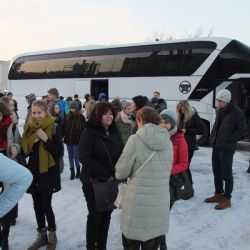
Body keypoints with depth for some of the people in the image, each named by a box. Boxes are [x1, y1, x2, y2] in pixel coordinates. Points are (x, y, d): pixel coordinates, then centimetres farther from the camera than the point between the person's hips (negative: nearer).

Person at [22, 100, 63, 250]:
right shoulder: (30, 128, 5)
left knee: (46, 205, -2)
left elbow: (59, 152, -12)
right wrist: (32, 141, -13)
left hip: (48, 173, -5)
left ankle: (52, 235, 21)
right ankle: (42, 235, 29)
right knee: (37, 205, 13)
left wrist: (46, 139, -23)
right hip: (33, 172, 5)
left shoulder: (54, 128, -11)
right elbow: (25, 150, 6)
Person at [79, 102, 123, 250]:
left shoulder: (115, 133, 6)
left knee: (107, 214, 11)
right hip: (94, 181, -5)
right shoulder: (89, 133, -11)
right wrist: (105, 175, -19)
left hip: (112, 181, 5)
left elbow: (121, 154, 9)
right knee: (95, 214, 3)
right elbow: (85, 157, -18)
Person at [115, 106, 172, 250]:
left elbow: (121, 173, -6)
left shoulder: (135, 140, -12)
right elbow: (167, 171, 10)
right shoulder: (167, 141, 2)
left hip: (137, 204, -4)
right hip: (160, 205, 4)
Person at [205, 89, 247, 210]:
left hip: (227, 148, -8)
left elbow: (242, 131, -13)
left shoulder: (237, 112, -12)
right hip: (216, 146, 8)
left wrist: (228, 139, -15)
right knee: (216, 172, 16)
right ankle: (218, 194, 30)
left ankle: (227, 199, 12)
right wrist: (213, 138, 9)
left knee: (226, 173, 1)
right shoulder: (220, 111, 11)